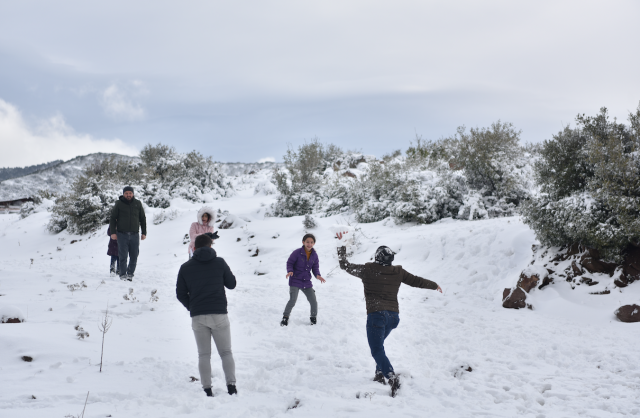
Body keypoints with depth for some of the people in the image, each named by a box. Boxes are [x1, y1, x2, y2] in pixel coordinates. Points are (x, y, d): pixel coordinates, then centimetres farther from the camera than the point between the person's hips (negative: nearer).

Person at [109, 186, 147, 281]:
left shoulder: (138, 204, 9)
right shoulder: (118, 204, 3)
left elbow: (143, 219, 15)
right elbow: (113, 218, 6)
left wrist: (144, 233, 9)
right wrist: (113, 232, -2)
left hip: (134, 234, 2)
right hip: (122, 234, -2)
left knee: (134, 256, 1)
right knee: (123, 256, -3)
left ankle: (130, 273, 15)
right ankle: (123, 274, 5)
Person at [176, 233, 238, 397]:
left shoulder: (186, 267, 4)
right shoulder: (219, 262, 1)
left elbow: (180, 294, 6)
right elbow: (232, 284, 9)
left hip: (197, 316, 1)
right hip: (219, 314, -1)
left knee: (203, 355, 8)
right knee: (226, 352, 8)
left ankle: (207, 389, 1)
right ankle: (231, 384, -6)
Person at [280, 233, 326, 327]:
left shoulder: (314, 255, 3)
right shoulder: (297, 253, -12)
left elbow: (315, 268, 9)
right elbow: (289, 262, -6)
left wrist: (318, 275, -11)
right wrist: (290, 271, -24)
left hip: (307, 282, 4)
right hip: (295, 281, -4)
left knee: (313, 302, 2)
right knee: (292, 300, -16)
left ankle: (313, 318, 24)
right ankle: (285, 317, 3)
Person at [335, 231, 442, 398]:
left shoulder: (368, 269, -2)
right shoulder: (398, 272, 6)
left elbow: (345, 265, 7)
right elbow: (417, 281, 14)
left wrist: (341, 244, 18)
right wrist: (434, 285, 32)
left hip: (376, 315, -5)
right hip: (393, 316, 5)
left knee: (377, 350, -8)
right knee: (378, 345, 26)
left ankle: (392, 377, -29)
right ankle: (380, 374, 21)